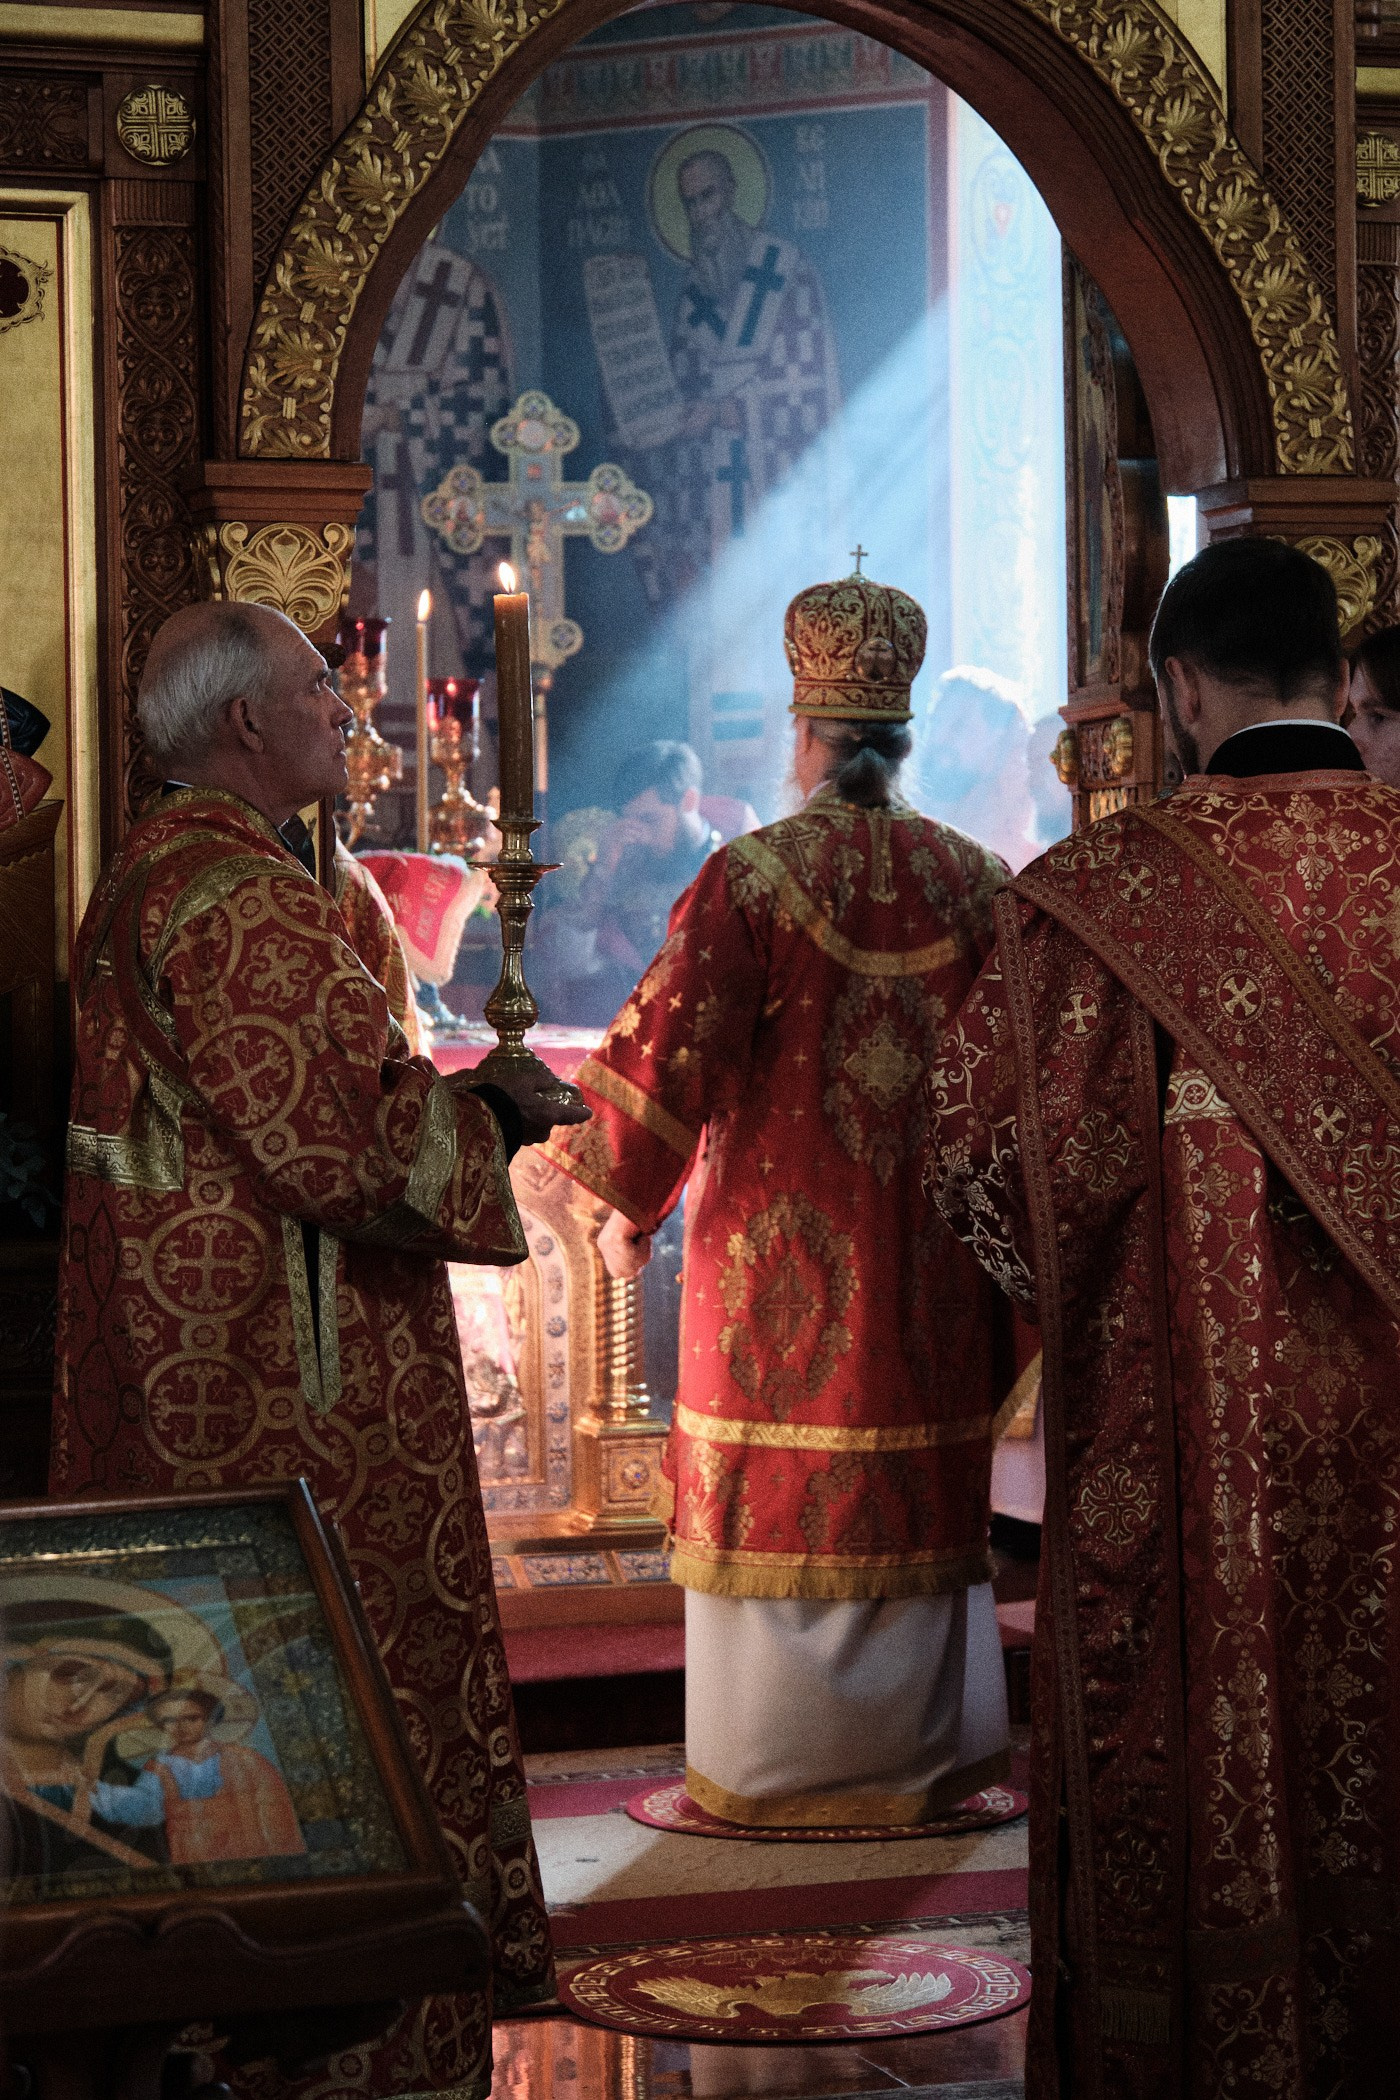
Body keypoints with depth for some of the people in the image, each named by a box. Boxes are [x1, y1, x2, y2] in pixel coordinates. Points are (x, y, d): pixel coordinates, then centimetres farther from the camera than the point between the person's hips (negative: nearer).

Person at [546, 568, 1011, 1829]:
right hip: (932, 1249, 4)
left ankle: (782, 1768, 7)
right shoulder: (975, 881, 2)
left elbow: (674, 1051, -11)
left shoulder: (752, 875, -11)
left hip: (781, 1242, -4)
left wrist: (629, 1206, 0)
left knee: (782, 1497, 3)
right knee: (926, 1486, 12)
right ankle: (938, 1755, 19)